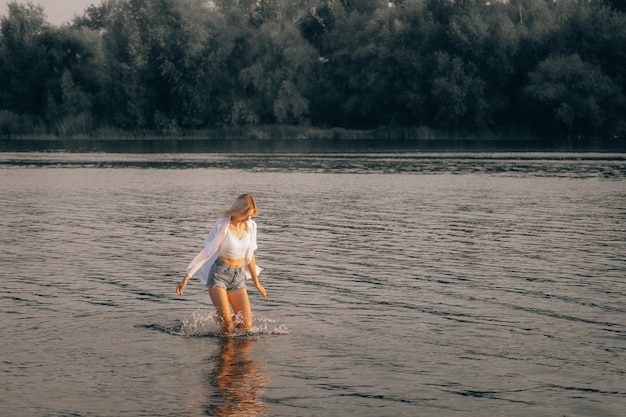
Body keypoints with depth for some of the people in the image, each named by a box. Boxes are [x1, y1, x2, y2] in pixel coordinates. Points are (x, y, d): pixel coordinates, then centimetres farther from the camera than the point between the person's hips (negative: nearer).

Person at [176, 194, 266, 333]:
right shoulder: (222, 226, -13)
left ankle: (220, 318, 24)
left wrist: (256, 282, 23)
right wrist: (186, 278, -9)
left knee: (246, 324, -5)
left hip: (239, 276, 5)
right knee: (227, 324, -17)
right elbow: (205, 252, -9)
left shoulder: (251, 226, 2)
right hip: (219, 274, -5)